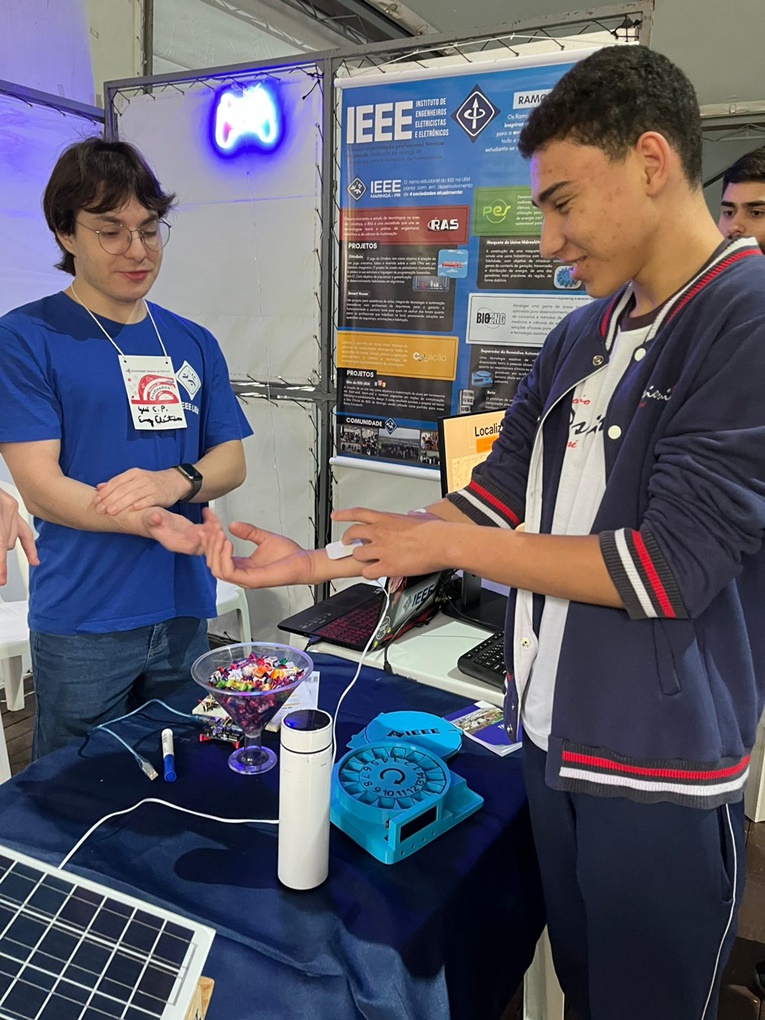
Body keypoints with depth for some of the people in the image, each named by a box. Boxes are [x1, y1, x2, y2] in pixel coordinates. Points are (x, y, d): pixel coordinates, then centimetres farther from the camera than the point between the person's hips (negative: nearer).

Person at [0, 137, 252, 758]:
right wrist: (156, 524, -28)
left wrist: (175, 481, -17)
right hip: (83, 622, -4)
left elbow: (231, 461, 6)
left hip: (185, 611, 4)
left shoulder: (193, 344, 9)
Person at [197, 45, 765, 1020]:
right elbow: (493, 501, 6)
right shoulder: (579, 336, 6)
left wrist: (446, 545, -13)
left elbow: (673, 565, -22)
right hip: (548, 734, 7)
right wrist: (310, 565, 1)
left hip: (659, 767, -6)